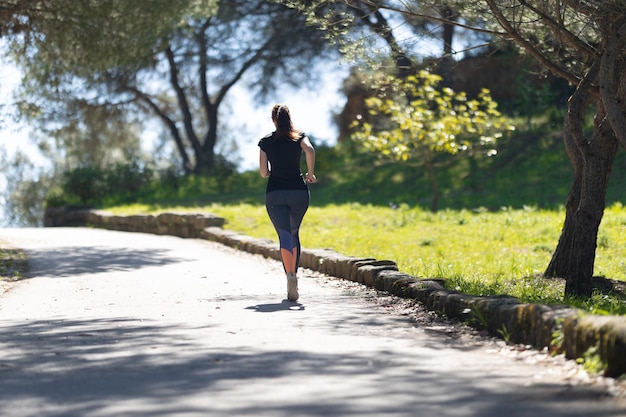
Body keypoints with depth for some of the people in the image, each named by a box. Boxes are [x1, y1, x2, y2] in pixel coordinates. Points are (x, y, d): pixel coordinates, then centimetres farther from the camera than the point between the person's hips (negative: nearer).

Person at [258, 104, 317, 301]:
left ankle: (290, 274, -29)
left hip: (275, 192, -1)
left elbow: (263, 172, 2)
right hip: (298, 190, 1)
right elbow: (310, 150, -17)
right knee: (294, 233, 21)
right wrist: (311, 173, -4)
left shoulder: (266, 141, 5)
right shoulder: (299, 136, 4)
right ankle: (293, 273, 23)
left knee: (284, 236, -7)